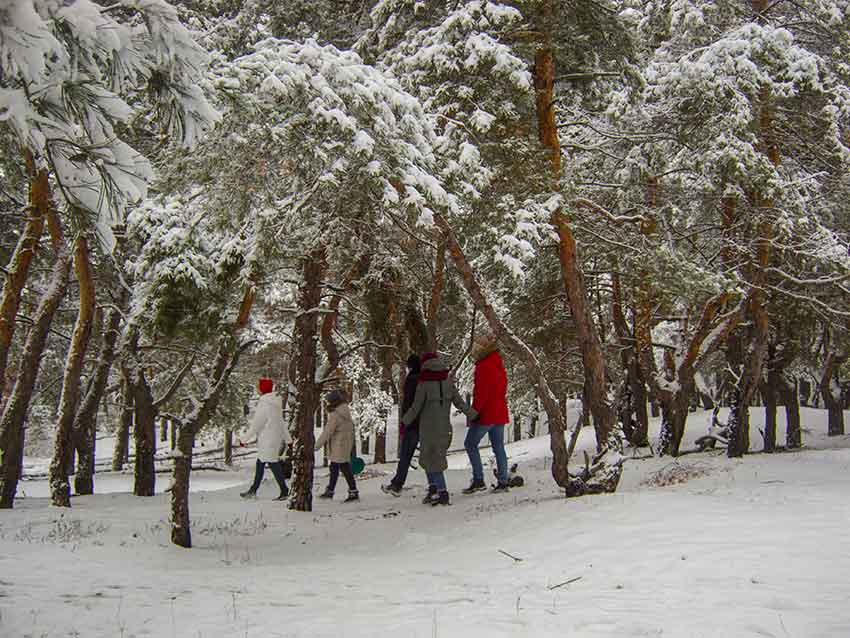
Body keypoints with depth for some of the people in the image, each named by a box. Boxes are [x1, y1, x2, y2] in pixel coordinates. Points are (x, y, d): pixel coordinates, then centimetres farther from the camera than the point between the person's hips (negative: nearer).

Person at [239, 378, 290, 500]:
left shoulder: (263, 405, -17)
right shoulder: (276, 404, 10)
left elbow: (255, 425, -15)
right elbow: (282, 423, 16)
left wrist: (243, 440, -7)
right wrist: (288, 439, 20)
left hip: (267, 440, -9)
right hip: (276, 438, 9)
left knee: (273, 464, -4)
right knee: (260, 463, 16)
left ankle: (284, 491, 1)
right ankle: (253, 490, 24)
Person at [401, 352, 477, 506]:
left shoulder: (424, 383, -10)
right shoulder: (447, 381, 2)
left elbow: (416, 407, -9)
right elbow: (459, 402, 2)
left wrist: (405, 422, 3)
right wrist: (474, 415, 11)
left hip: (428, 427, -4)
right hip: (445, 427, 4)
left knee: (430, 459, 5)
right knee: (438, 457, 16)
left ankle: (442, 492, -3)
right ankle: (434, 489, 8)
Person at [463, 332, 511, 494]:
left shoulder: (484, 366, -15)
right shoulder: (499, 365, 14)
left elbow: (480, 392, -19)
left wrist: (474, 412, -16)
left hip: (486, 414, -9)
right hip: (500, 414, 9)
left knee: (470, 444, 0)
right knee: (499, 447, 10)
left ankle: (478, 480, -5)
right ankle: (503, 482, 9)